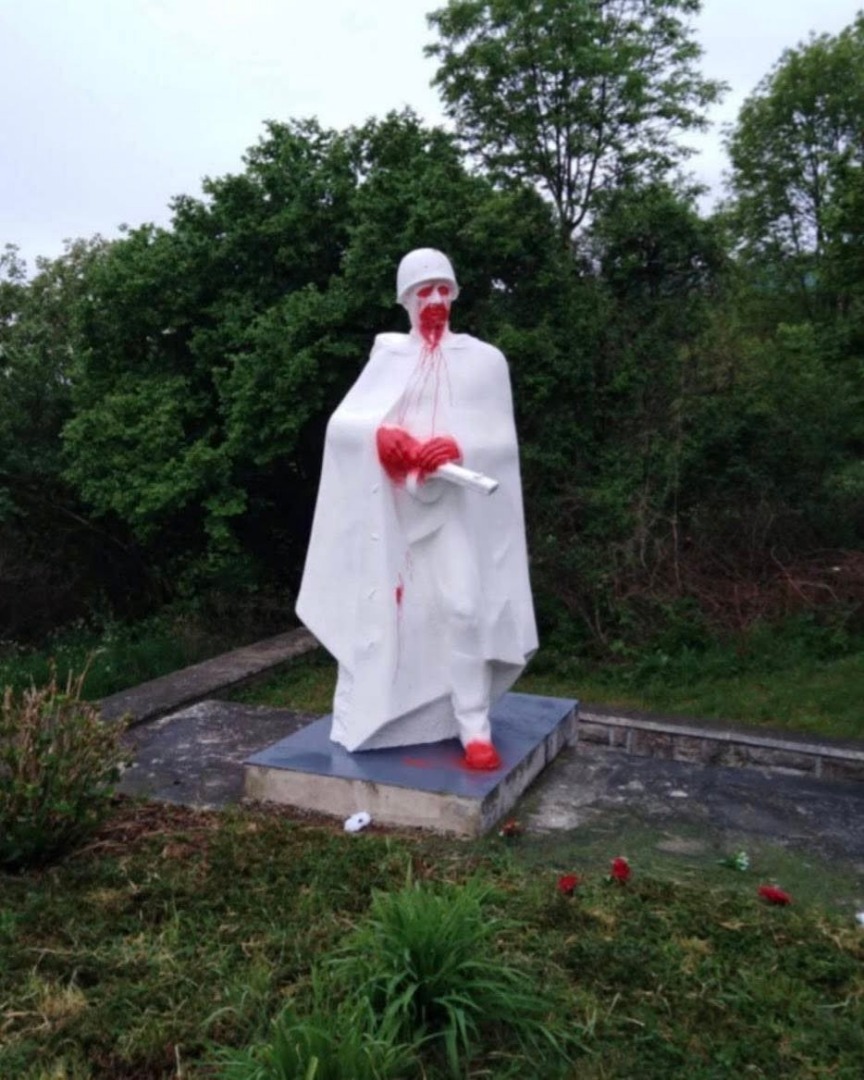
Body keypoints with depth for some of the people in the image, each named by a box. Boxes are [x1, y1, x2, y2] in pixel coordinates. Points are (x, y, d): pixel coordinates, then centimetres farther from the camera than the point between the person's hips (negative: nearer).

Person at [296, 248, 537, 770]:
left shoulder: (484, 359, 6)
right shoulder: (387, 357, 10)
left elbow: (498, 440, -2)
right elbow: (343, 422, -1)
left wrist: (454, 452, -21)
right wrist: (387, 439, -21)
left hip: (454, 505, -2)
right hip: (393, 506, 2)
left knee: (462, 606, -11)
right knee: (386, 607, 4)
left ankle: (474, 728, -5)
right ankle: (377, 718, 20)